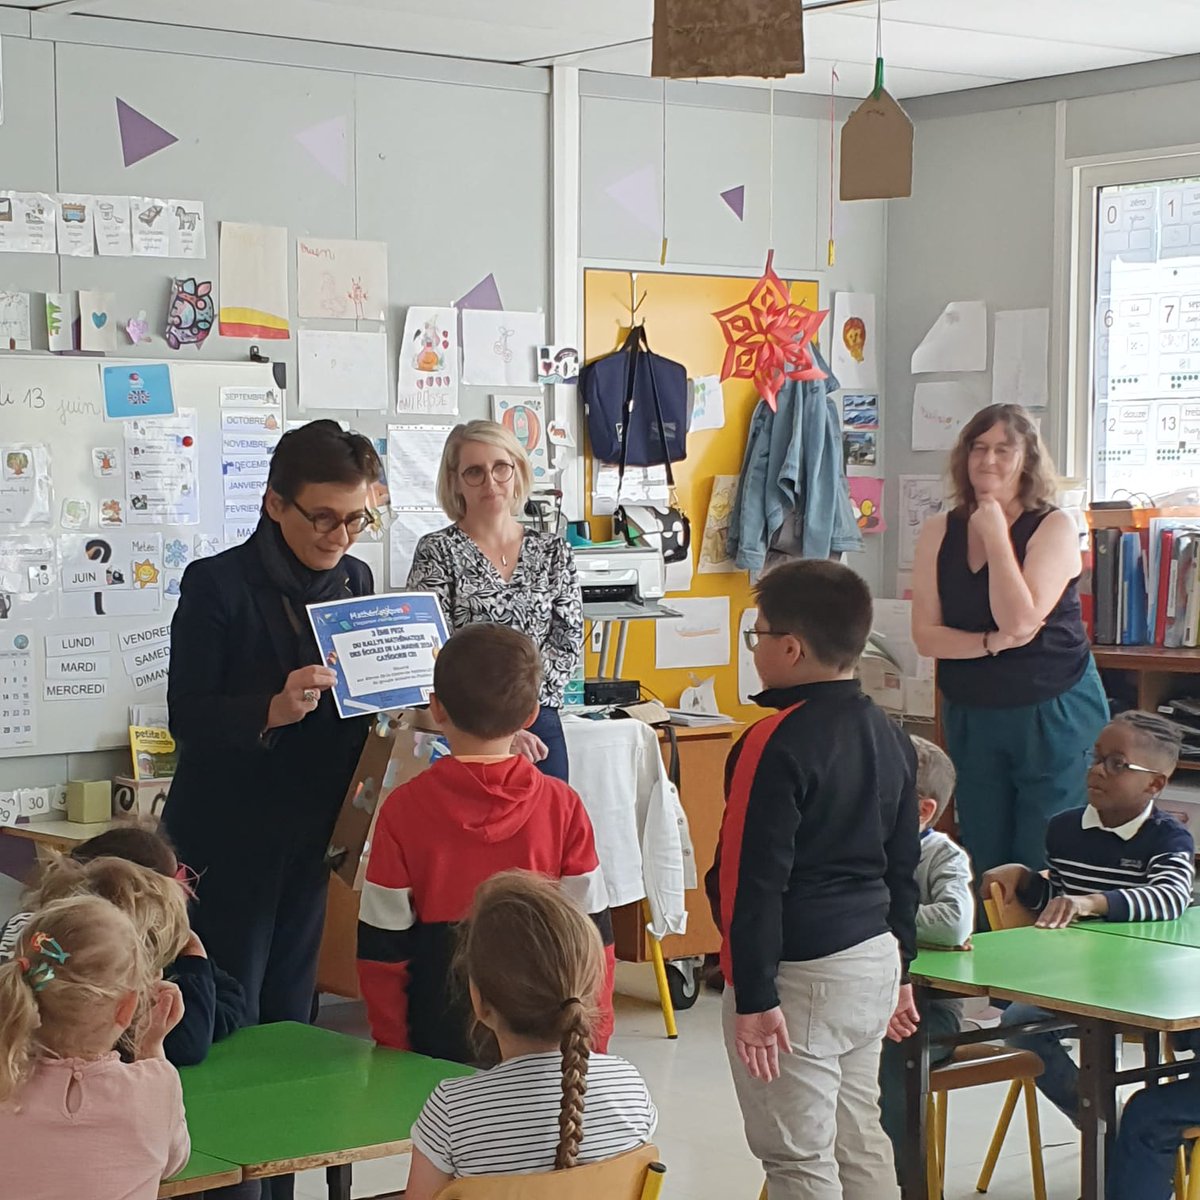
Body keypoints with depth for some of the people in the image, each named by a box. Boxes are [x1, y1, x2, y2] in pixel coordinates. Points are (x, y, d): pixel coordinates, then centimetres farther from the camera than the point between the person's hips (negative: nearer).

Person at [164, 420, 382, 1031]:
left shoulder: (355, 579, 5)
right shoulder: (216, 583, -12)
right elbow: (186, 716, -16)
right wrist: (271, 711, -33)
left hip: (311, 834, 5)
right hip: (228, 837, -5)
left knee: (289, 1014, 14)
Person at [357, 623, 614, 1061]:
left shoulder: (403, 810, -8)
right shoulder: (561, 805, -5)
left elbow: (381, 947, -5)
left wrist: (392, 1045, 5)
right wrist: (594, 1041, 8)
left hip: (441, 1037, -1)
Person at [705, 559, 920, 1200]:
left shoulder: (775, 745, -18)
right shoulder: (889, 737, 8)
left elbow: (756, 881, -19)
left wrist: (753, 998, -17)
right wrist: (899, 972, 23)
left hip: (801, 976, -8)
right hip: (875, 958, 9)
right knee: (860, 1137, 17)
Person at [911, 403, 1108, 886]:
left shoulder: (1054, 528, -8)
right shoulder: (938, 533, 3)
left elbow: (1018, 619, -21)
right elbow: (925, 634, -3)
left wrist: (996, 536, -16)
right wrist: (993, 643, -17)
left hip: (1053, 715, -4)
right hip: (970, 715, 4)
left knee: (1045, 864, -2)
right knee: (982, 864, 9)